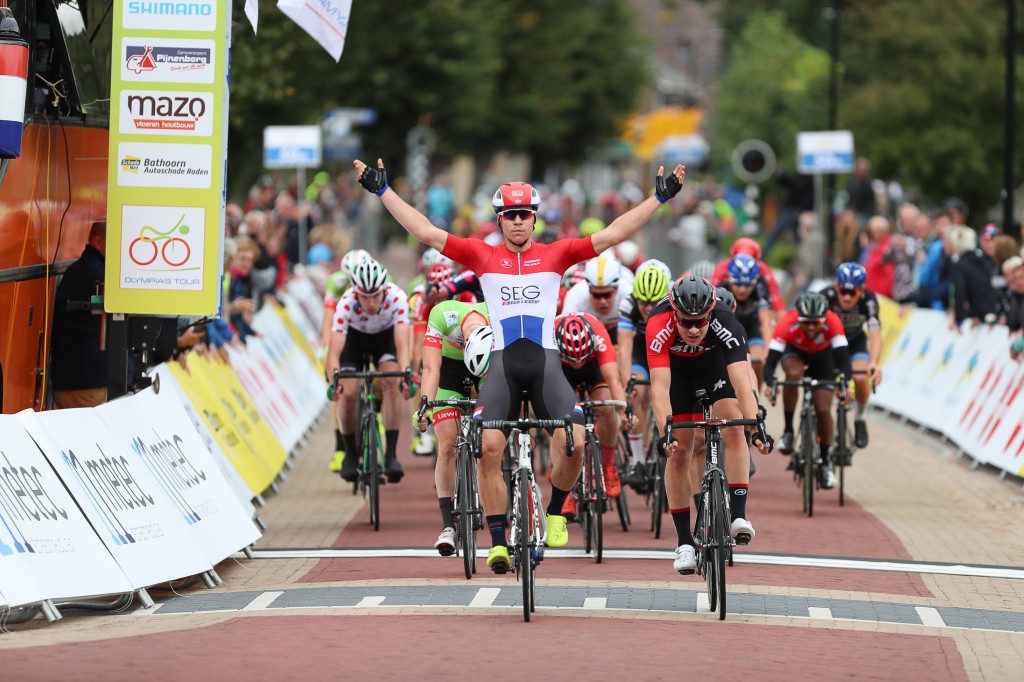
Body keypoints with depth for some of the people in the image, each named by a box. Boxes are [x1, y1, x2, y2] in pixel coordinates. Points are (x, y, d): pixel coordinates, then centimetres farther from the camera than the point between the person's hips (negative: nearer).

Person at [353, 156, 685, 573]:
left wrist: (659, 197, 1)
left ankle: (555, 513, 9)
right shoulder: (482, 256, 9)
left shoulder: (555, 255, 9)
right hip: (503, 362, 0)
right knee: (488, 447, -19)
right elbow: (425, 231, 6)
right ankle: (497, 542, -9)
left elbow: (612, 235, 5)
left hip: (545, 361, 0)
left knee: (574, 442, -19)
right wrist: (382, 191, 3)